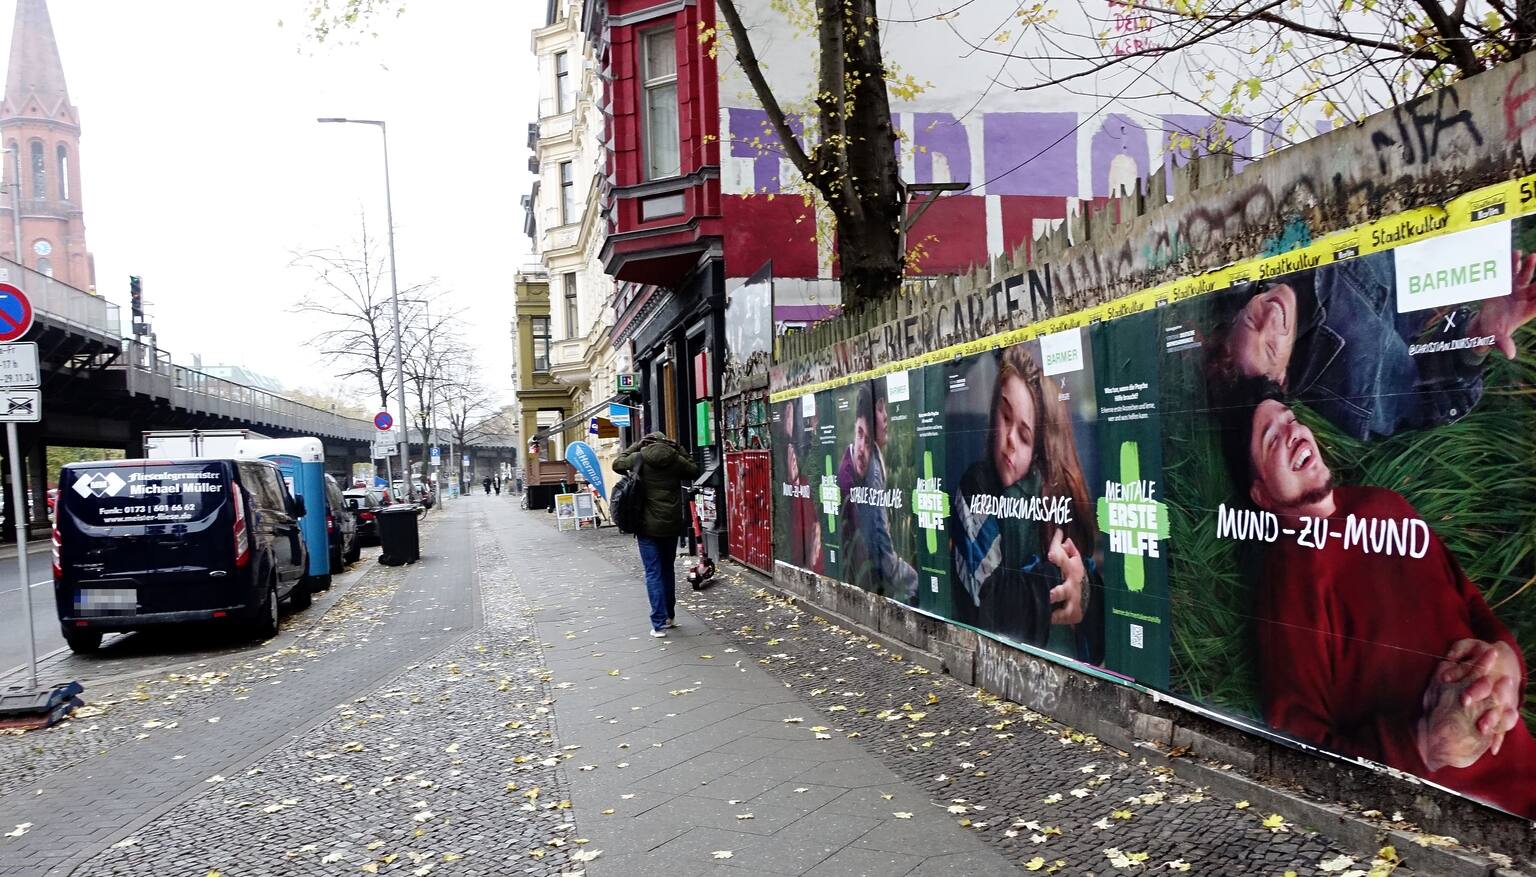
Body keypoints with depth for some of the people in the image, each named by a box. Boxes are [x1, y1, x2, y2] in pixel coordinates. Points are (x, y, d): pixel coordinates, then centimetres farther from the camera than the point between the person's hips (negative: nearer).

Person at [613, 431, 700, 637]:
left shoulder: (639, 459, -6)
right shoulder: (675, 460, -1)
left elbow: (617, 464, 12)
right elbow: (694, 471, 16)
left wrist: (636, 446, 13)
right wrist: (679, 450, 13)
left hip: (648, 526, -3)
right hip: (672, 525, 3)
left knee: (653, 573, -1)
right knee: (668, 570, 18)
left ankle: (659, 624, -7)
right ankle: (670, 616, 29)